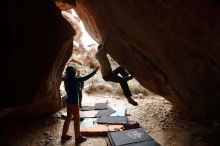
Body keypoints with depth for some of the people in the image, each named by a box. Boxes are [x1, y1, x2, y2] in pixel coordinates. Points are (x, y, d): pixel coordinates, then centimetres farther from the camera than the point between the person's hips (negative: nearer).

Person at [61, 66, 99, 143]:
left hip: (69, 101, 8)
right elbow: (86, 78, -18)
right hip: (74, 102, -8)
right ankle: (78, 137, 13)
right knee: (76, 119, 2)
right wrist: (95, 71, -11)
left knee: (68, 118, 17)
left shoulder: (67, 80, 5)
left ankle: (64, 135, 25)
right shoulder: (74, 79, -18)